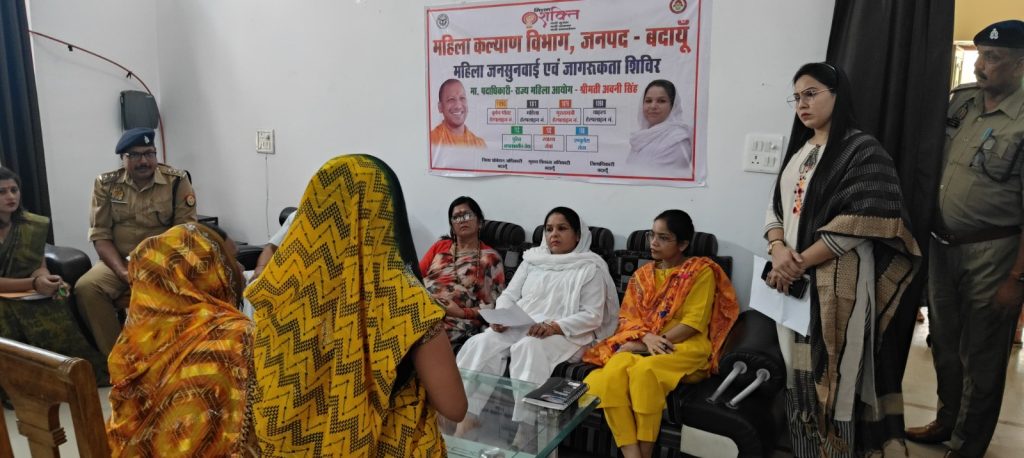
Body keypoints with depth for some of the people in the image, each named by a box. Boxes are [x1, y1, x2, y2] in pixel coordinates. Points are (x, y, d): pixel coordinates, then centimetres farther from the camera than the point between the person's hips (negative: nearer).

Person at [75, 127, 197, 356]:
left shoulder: (177, 181, -4)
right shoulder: (106, 184, 3)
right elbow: (100, 234, 0)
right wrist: (123, 272, -16)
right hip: (120, 260, 3)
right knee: (86, 287, -25)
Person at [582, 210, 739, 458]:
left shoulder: (701, 271, 1)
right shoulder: (643, 274, 18)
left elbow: (693, 324, -8)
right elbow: (629, 317, 11)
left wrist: (639, 346, -13)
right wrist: (647, 338, -14)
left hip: (686, 347, -4)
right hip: (642, 346, 4)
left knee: (645, 370, -36)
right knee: (612, 372, -29)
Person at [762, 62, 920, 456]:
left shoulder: (863, 150, -6)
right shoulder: (799, 151, 15)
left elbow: (861, 221, -16)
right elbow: (776, 208, 12)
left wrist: (800, 261, -16)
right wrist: (778, 249, -9)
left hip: (837, 282, -6)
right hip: (792, 282, 6)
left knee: (834, 375, -1)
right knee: (800, 371, 11)